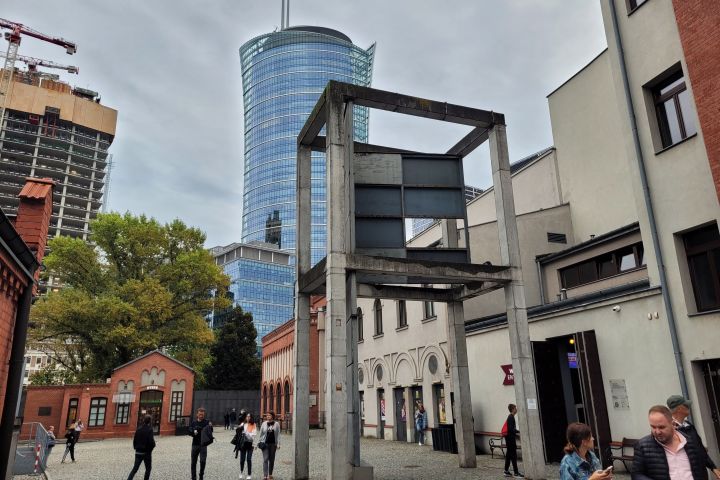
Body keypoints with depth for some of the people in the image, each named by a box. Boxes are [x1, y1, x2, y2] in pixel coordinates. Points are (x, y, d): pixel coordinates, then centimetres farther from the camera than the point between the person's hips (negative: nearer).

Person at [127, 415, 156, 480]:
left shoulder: (138, 429, 1)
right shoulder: (149, 429, -15)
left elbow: (134, 440, 5)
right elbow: (151, 441, -20)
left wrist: (136, 448, 17)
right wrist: (151, 447, 1)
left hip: (138, 452, 5)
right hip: (146, 452, -5)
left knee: (135, 468, 10)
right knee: (148, 468, 14)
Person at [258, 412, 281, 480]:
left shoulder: (276, 424, 1)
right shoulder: (264, 424, 3)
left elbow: (278, 435, 0)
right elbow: (261, 434, 8)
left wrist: (278, 444, -7)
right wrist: (259, 443, 5)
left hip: (273, 444, 1)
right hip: (265, 444, -1)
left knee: (271, 459, 9)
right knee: (265, 459, -7)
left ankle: (270, 475, 22)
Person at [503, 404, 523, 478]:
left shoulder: (510, 417, 15)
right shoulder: (511, 417, -16)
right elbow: (511, 429, -22)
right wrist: (518, 431, -17)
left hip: (509, 439, 10)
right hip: (511, 438, -10)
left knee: (508, 455, 13)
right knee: (513, 455, -6)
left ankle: (506, 471, 18)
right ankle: (516, 473, -3)